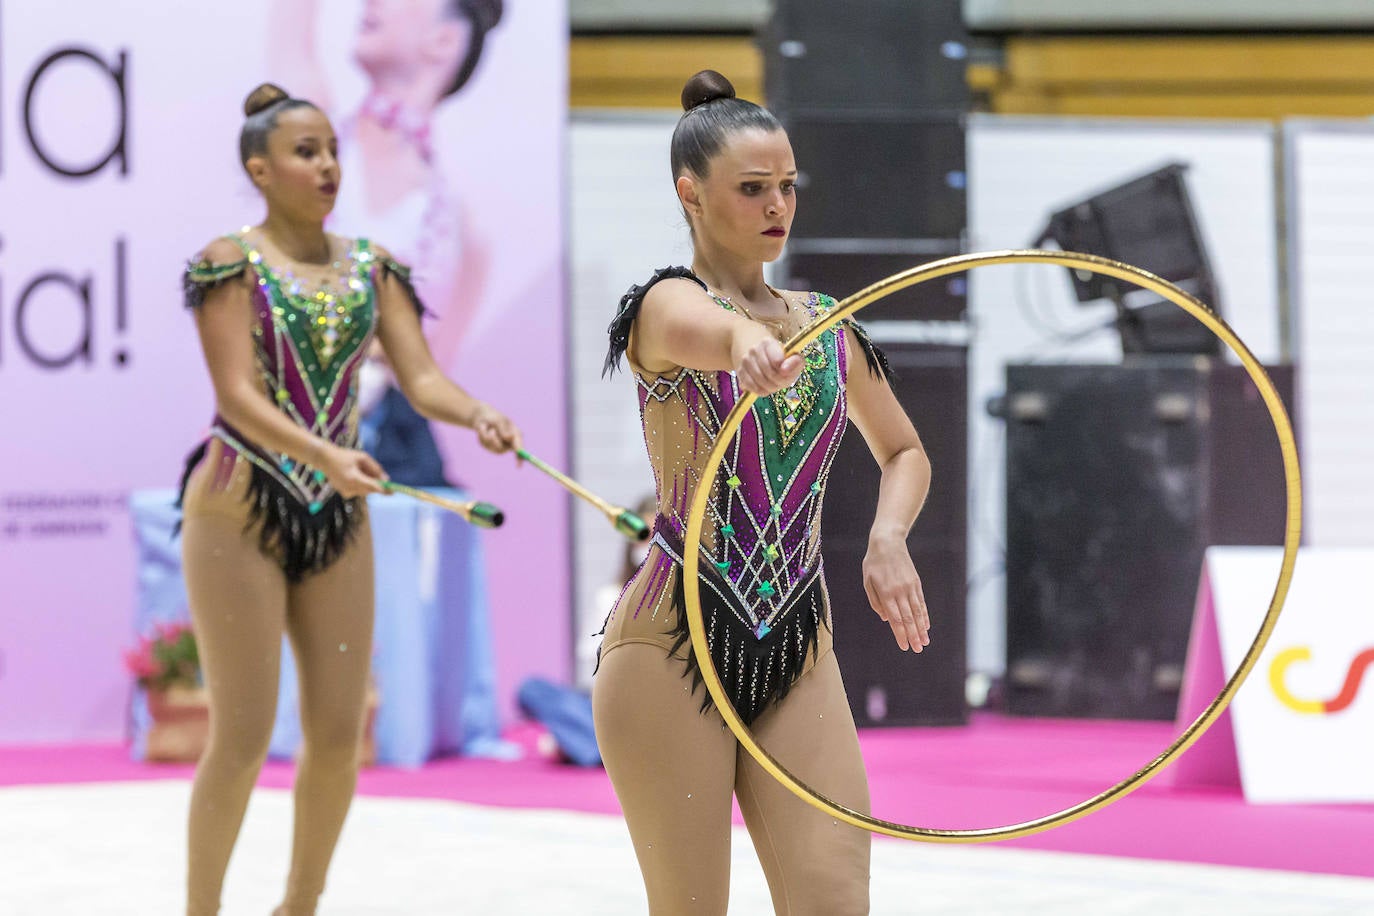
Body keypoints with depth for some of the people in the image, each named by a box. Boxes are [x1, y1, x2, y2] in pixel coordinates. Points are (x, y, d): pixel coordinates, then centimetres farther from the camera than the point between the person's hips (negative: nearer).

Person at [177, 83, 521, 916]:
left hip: (338, 514, 5)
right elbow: (238, 396, -17)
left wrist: (477, 414, -23)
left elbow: (421, 377, -1)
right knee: (244, 736, -5)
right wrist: (327, 454, -32)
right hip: (242, 512, -5)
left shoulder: (371, 268, 8)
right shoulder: (233, 263, -7)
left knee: (340, 732, 5)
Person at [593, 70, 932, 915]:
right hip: (673, 648, -4)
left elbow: (905, 451, 24)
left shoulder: (827, 326, 12)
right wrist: (746, 342, -57)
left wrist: (888, 538, 1)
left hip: (797, 651, 4)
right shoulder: (668, 304, -5)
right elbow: (704, 329, -31)